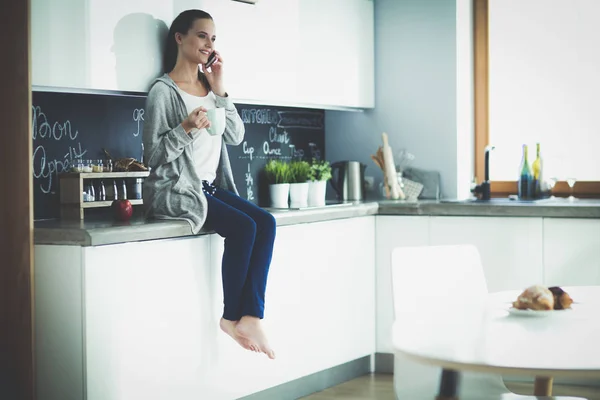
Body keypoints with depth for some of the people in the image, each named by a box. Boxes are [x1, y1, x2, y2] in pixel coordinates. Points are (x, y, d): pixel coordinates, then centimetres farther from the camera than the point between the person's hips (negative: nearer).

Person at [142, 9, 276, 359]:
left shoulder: (209, 87, 15)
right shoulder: (164, 90, -7)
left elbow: (236, 137, 5)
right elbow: (154, 155, -10)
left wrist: (220, 89, -2)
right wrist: (186, 129, -26)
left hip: (210, 186, 7)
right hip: (174, 189, -7)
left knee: (266, 222, -18)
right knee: (243, 226, -27)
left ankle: (251, 316, -21)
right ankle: (232, 317, -11)